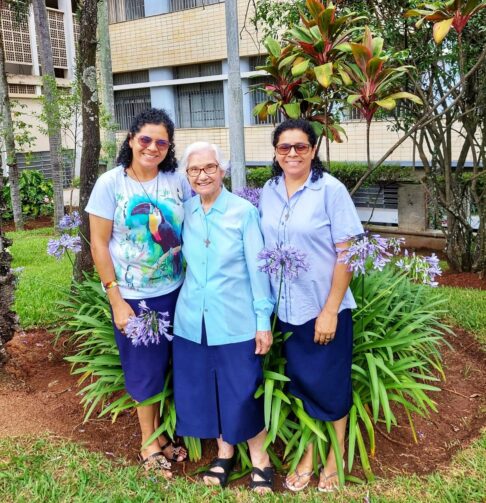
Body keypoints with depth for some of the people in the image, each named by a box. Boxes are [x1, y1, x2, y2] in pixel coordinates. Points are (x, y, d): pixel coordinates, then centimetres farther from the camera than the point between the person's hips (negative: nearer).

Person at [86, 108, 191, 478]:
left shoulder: (178, 181, -2)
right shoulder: (110, 183, -9)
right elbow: (99, 245, -8)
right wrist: (116, 300, -11)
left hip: (175, 292, 3)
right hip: (133, 297, -2)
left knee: (173, 366, 14)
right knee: (145, 370, 12)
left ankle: (161, 433, 37)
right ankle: (150, 441, 33)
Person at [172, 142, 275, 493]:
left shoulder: (244, 212, -8)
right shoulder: (185, 212, 2)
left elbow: (258, 268, -7)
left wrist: (264, 320, -9)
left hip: (236, 321, -4)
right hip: (192, 321, 4)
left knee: (242, 392, 4)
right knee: (202, 390, 13)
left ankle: (260, 460, 26)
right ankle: (225, 452, 35)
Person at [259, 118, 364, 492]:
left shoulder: (331, 189, -12)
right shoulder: (269, 191, 2)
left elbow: (346, 253, -13)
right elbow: (266, 248, 9)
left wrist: (330, 310, -15)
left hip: (326, 308, -4)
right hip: (288, 308, 4)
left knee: (331, 384, 10)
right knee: (301, 380, 16)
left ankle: (335, 457, 32)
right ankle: (308, 453, 35)